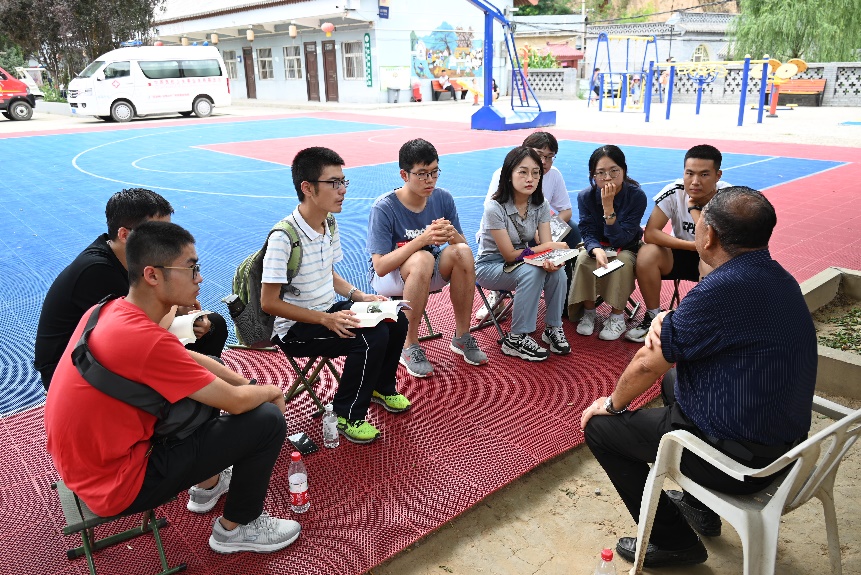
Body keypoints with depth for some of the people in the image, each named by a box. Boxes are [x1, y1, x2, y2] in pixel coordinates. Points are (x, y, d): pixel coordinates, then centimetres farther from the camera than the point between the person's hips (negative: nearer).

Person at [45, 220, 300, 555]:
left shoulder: (110, 310, -3)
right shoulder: (145, 339, -31)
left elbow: (190, 359, 9)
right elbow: (235, 402, -22)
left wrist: (248, 384, 3)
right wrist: (271, 391, -1)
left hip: (89, 457, 9)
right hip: (116, 484, -9)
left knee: (203, 384, 22)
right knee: (267, 421, -11)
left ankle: (208, 484, 33)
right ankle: (236, 528, 12)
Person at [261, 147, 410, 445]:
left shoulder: (330, 225, 2)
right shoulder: (283, 238, -24)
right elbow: (269, 303, -22)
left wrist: (358, 295, -3)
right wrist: (326, 319, -26)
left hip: (329, 312, 8)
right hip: (295, 328, -8)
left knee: (396, 320, -1)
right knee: (371, 338, -25)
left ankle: (381, 387, 23)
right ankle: (346, 415, -5)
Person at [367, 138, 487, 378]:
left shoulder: (443, 198, -7)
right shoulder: (384, 208, -20)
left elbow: (463, 244, -2)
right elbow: (380, 266, -25)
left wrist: (453, 234, -28)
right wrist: (422, 239, -36)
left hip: (429, 275, 4)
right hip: (388, 277, -4)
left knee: (462, 252, -25)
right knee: (422, 259, -37)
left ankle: (462, 337, -11)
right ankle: (409, 347, -23)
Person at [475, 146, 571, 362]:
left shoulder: (540, 204, -7)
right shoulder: (495, 208, -24)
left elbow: (547, 246, -11)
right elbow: (509, 255, -21)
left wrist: (552, 260, -35)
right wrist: (549, 247, -20)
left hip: (522, 262, 5)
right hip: (490, 266, -5)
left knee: (556, 271, -25)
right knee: (532, 272, -33)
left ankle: (553, 328, -6)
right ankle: (516, 339, -22)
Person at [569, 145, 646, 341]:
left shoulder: (637, 196, -22)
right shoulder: (585, 196, -15)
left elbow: (620, 240, -24)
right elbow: (588, 233, -15)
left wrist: (608, 207, -35)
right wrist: (597, 250, -38)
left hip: (627, 249, -1)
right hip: (596, 246, 2)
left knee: (623, 261, -34)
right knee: (584, 259, -30)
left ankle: (617, 316, -17)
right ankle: (588, 312, -12)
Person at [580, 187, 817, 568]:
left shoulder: (722, 289, -28)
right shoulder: (779, 277, 2)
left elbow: (647, 364, -19)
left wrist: (613, 404, 0)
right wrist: (666, 322, -9)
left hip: (741, 459, -9)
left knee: (600, 426, 1)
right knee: (674, 379, 30)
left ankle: (673, 542, 14)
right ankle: (698, 506, 36)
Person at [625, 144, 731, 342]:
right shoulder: (674, 192, -18)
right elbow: (650, 233, -22)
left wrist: (694, 208, -25)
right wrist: (693, 245, -27)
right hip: (682, 254, 2)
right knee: (647, 253, -27)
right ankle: (653, 317, -7)